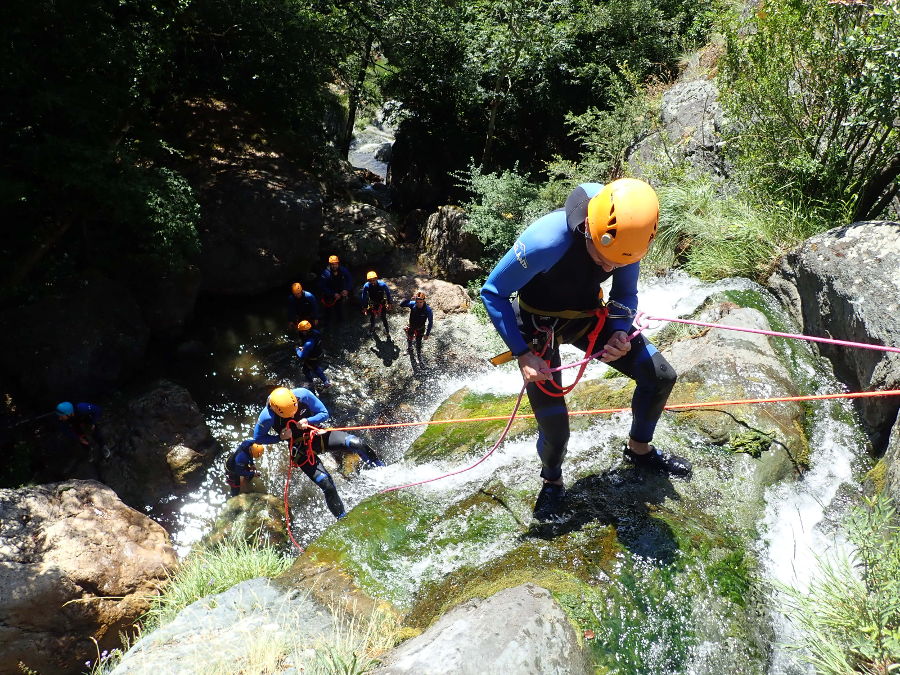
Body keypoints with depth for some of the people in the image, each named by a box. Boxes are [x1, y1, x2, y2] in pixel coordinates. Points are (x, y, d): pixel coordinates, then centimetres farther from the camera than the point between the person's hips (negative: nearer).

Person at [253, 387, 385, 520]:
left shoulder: (303, 394, -20)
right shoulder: (267, 417, -23)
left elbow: (325, 413, -6)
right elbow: (258, 438, -5)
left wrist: (308, 421, -26)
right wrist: (280, 437, -21)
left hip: (317, 435, 2)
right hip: (300, 448, -2)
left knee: (357, 443, -22)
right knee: (327, 484, -16)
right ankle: (342, 518, 5)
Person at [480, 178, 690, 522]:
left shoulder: (627, 238, -20)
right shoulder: (547, 240, -37)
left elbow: (625, 295, 0)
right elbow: (493, 292, -24)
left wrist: (620, 333, -21)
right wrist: (522, 355, -27)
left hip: (588, 316, 5)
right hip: (539, 324, -4)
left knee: (660, 376, -1)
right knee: (553, 422, -10)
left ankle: (638, 449, 27)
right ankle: (551, 481, 25)